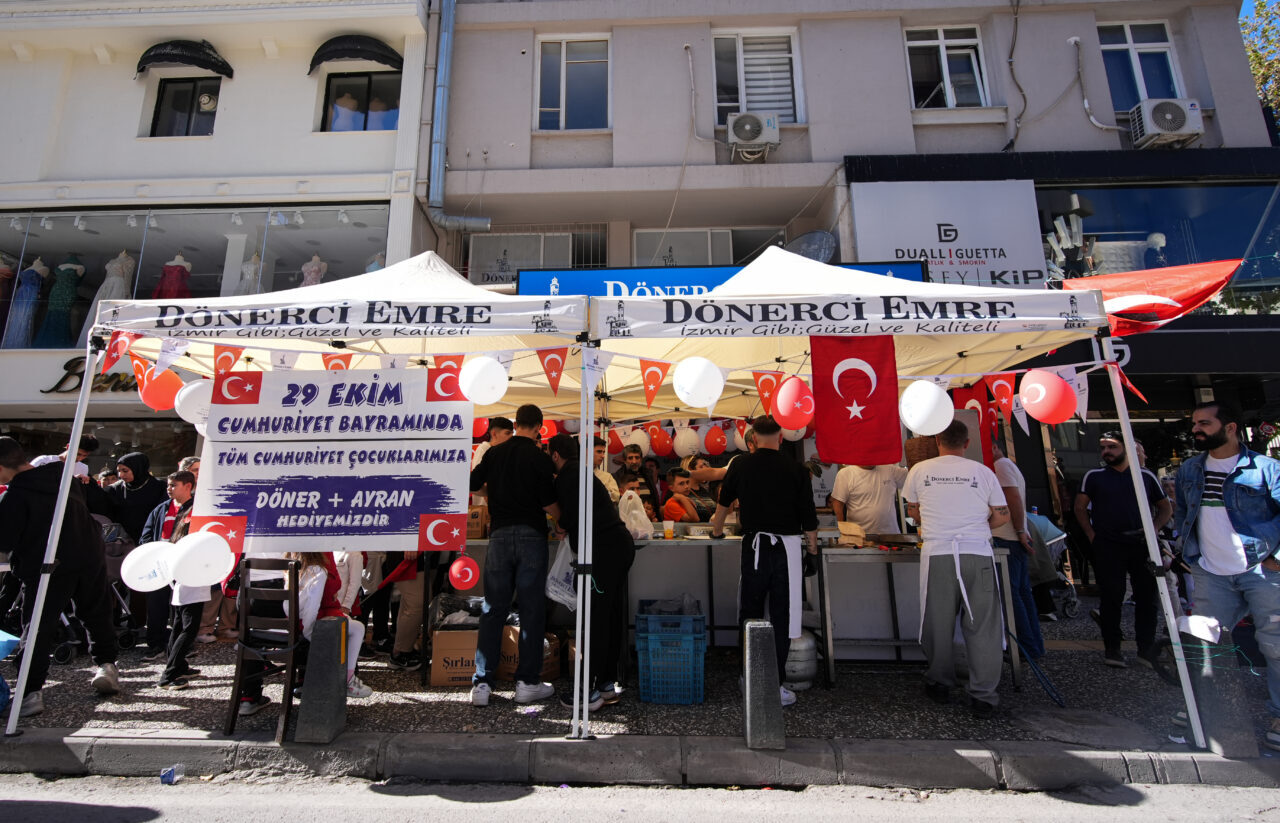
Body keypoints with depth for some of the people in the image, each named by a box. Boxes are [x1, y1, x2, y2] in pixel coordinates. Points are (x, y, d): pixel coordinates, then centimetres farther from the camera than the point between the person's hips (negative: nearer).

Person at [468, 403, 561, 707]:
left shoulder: (494, 453, 4)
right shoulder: (541, 459, -7)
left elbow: (471, 484, 12)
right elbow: (548, 504, -9)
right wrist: (564, 519, 10)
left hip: (499, 534, 3)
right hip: (531, 534, -3)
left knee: (493, 609, 10)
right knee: (531, 610, 6)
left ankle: (482, 682, 12)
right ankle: (527, 682, 12)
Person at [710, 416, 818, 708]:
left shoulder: (741, 465, 1)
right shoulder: (796, 470, -5)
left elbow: (724, 501, 19)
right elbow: (809, 521, -2)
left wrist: (717, 528, 39)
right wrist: (812, 545, 18)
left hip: (753, 545, 1)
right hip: (787, 547, -1)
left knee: (751, 615, 16)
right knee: (781, 617, 8)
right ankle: (776, 686, 13)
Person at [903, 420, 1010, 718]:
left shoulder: (920, 470, 5)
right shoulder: (983, 472, 5)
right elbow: (1002, 516, 9)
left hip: (937, 553, 0)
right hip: (978, 553, 1)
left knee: (938, 623, 11)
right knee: (981, 625, 8)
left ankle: (939, 685, 25)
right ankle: (983, 697, 12)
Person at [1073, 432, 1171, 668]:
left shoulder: (1146, 476, 10)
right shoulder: (1093, 476, 6)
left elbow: (1166, 508, 15)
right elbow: (1080, 507, 6)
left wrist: (1153, 530, 0)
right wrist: (1092, 535, -4)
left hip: (1141, 544, 2)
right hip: (1108, 546, -1)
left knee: (1147, 596, 4)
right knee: (1111, 598, 2)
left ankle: (1146, 649, 15)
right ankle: (1112, 648, 10)